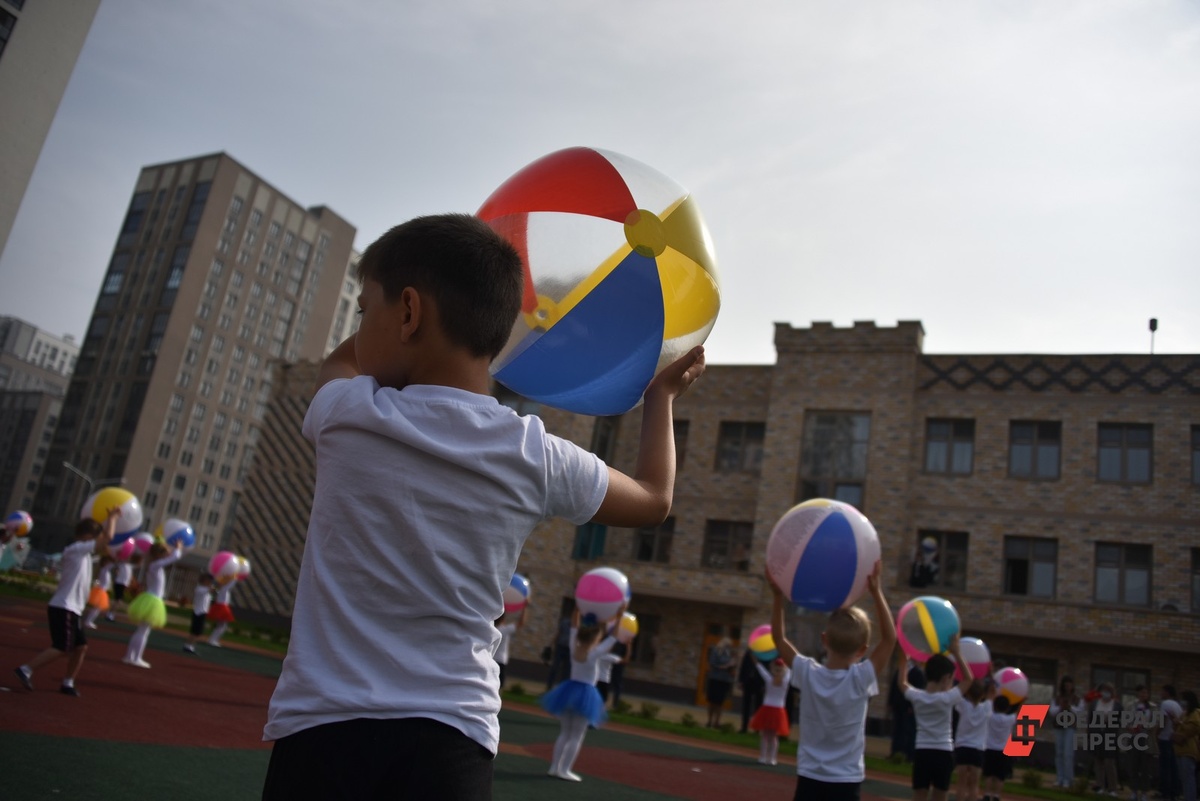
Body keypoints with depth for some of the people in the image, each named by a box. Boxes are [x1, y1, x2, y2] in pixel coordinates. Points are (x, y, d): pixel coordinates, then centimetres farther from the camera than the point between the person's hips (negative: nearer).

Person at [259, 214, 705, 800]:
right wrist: (661, 393, 27)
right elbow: (653, 499, 14)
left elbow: (340, 359, 18)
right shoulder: (538, 458, -6)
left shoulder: (347, 416, -9)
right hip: (454, 740, 1)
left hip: (321, 726, -1)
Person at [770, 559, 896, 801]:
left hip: (809, 779, 3)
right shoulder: (861, 679, -15)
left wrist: (778, 595, -4)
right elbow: (889, 637, -10)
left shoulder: (808, 673, -8)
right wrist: (876, 592, -15)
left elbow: (778, 637, 2)